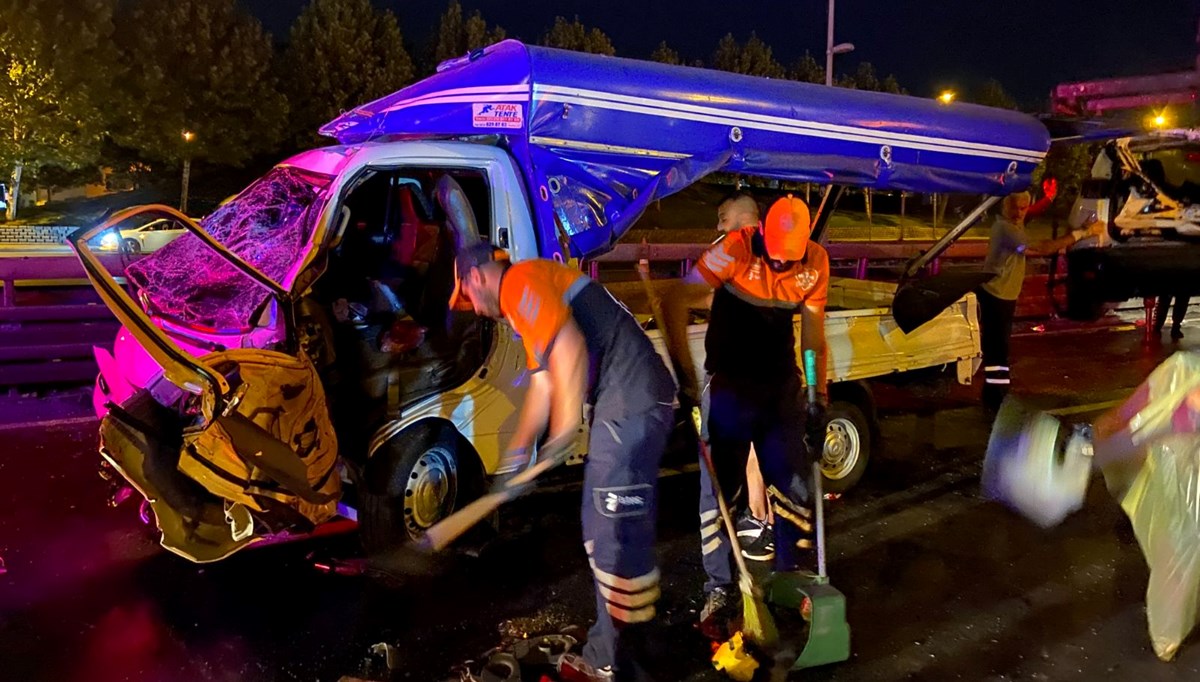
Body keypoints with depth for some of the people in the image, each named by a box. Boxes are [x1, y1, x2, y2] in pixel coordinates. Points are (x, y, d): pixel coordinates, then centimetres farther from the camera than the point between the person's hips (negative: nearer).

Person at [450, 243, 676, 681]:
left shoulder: (518, 282, -7)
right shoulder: (525, 304, 25)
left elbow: (569, 348, -20)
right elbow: (543, 384, 26)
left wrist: (565, 428, -17)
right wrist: (518, 450, 25)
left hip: (632, 401, -11)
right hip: (627, 404, 11)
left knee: (618, 538, -7)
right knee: (604, 533, 17)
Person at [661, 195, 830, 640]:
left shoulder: (815, 263, -6)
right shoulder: (736, 250, -20)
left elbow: (813, 333, 3)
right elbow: (676, 301, -20)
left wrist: (820, 394, 2)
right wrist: (685, 373, -23)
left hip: (782, 386, 4)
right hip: (730, 385, -3)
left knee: (795, 485, 10)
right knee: (719, 488, 3)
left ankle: (790, 577, 30)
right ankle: (719, 588, 19)